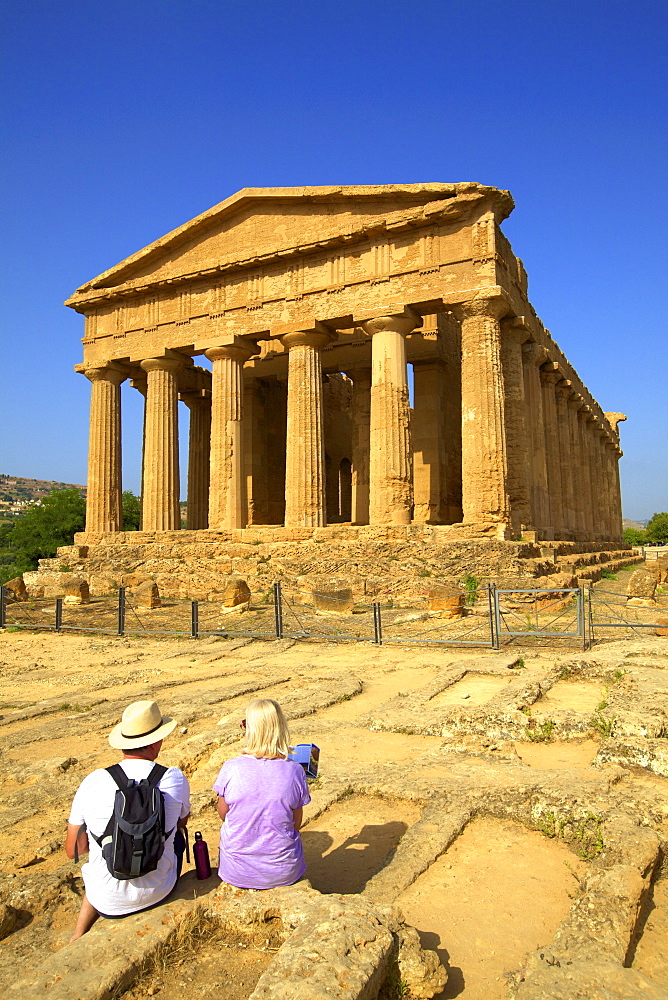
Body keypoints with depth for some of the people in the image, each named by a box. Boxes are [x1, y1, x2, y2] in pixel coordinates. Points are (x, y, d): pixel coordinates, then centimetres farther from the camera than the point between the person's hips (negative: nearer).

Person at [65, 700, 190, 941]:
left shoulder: (93, 782, -17)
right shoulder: (175, 779, -17)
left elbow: (73, 850, -4)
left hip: (108, 901, 1)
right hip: (157, 893, -1)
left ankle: (79, 936, 31)